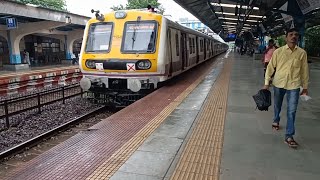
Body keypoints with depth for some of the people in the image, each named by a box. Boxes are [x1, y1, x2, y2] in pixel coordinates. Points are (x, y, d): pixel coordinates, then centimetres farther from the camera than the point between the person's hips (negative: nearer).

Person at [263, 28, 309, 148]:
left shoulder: (302, 53, -1)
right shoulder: (278, 51, -4)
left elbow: (304, 70, 6)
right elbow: (270, 67, -1)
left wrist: (305, 87, 10)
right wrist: (266, 83, -2)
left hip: (294, 85, 0)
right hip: (279, 83, 0)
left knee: (292, 111, -3)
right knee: (277, 105, 19)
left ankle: (289, 136, 4)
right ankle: (276, 121, 48)